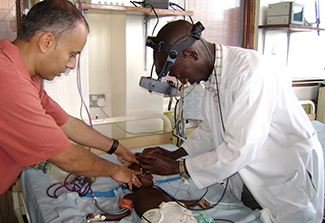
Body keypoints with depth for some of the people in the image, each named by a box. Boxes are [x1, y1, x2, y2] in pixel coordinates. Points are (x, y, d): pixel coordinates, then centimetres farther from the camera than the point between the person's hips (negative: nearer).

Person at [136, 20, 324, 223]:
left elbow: (240, 150, -31)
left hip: (291, 180, -7)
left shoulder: (250, 69, -29)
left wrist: (177, 167, -22)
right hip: (249, 176, 7)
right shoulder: (212, 74, -2)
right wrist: (175, 154, 1)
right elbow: (212, 128, 12)